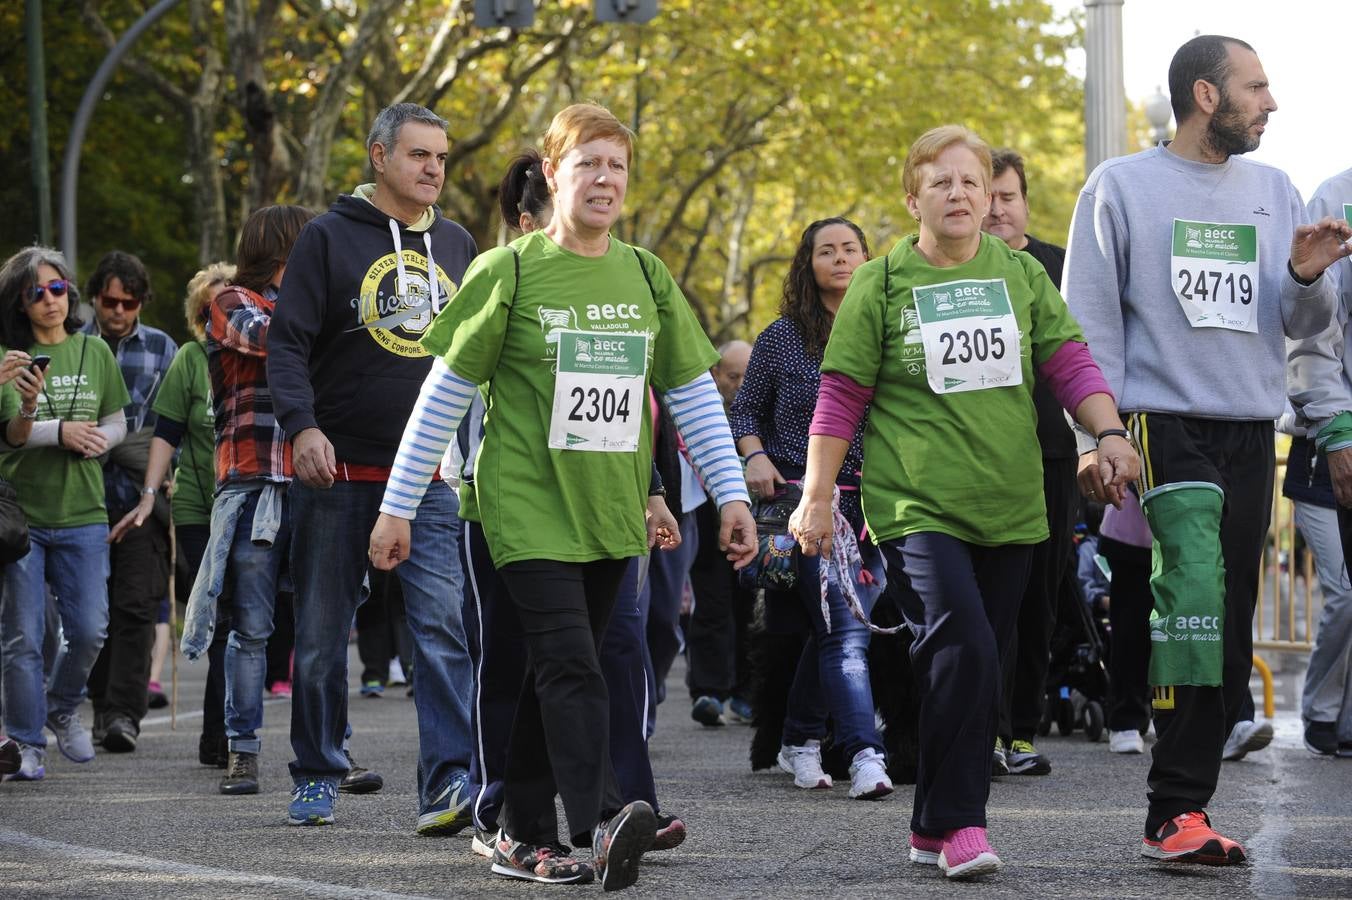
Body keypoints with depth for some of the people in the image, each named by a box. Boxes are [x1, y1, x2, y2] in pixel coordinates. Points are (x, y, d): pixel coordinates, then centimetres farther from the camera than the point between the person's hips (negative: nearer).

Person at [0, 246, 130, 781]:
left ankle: (62, 707, 26)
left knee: (89, 629, -1)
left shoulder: (94, 352, 7)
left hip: (82, 514, 3)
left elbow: (116, 424, 12)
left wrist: (96, 439, -8)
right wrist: (44, 421, -30)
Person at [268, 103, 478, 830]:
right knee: (321, 638, 6)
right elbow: (288, 341, -5)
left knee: (443, 627, -12)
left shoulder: (456, 245, 13)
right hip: (339, 470, -2)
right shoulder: (330, 237, 0)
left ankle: (448, 782, -16)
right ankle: (317, 777, 19)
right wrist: (302, 425, -19)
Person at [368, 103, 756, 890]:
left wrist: (732, 495, 4)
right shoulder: (509, 272, -4)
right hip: (528, 504, -5)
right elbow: (445, 393, -2)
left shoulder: (646, 277, 8)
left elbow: (694, 392, 12)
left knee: (554, 670, 9)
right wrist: (397, 507, -3)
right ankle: (601, 825, -29)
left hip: (612, 512, 5)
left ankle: (526, 837, 16)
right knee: (570, 664, -18)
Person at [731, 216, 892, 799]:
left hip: (870, 504, 4)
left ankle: (800, 742, 25)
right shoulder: (784, 336, 4)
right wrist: (755, 455, -8)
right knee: (844, 629, -16)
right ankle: (865, 755, -22)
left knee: (829, 625, 9)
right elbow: (745, 408, 10)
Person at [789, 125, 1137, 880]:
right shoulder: (881, 284, 1)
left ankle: (938, 829, 18)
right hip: (917, 506, -4)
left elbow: (1070, 361, 7)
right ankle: (956, 823, -12)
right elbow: (842, 395, 3)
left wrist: (1110, 432, -10)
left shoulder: (1022, 274, 10)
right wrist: (817, 499, 1)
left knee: (979, 666, 7)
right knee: (964, 651, -20)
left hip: (1010, 507, 4)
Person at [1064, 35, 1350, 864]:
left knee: (1232, 608, 4)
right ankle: (1179, 810, -21)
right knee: (1196, 585, -19)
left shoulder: (1274, 192, 15)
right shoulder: (1121, 187, 2)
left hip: (1253, 426, 5)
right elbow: (1091, 321, 1)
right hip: (1167, 420, -5)